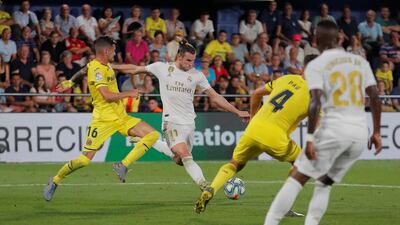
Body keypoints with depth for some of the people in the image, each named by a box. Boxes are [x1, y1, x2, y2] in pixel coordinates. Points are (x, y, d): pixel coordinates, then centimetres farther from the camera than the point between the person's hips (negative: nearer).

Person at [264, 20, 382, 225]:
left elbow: (315, 102, -12)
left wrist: (310, 138, -13)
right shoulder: (360, 62, 14)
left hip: (334, 129, -5)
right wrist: (377, 132, 17)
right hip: (360, 132, 5)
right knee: (324, 184, 18)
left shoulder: (316, 65, 0)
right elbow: (375, 98, 11)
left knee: (297, 179, 2)